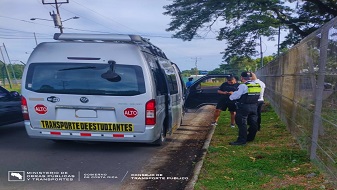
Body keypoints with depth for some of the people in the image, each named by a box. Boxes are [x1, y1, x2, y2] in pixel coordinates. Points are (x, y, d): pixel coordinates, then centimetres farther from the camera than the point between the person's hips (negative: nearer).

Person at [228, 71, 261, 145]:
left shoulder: (243, 86, -16)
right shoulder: (257, 85, 6)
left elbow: (236, 95, -17)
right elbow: (258, 96, 13)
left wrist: (231, 96, 5)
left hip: (244, 107, -7)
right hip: (254, 106, 8)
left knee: (242, 123, -2)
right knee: (253, 123, 15)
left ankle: (242, 140, -2)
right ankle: (250, 137, 28)